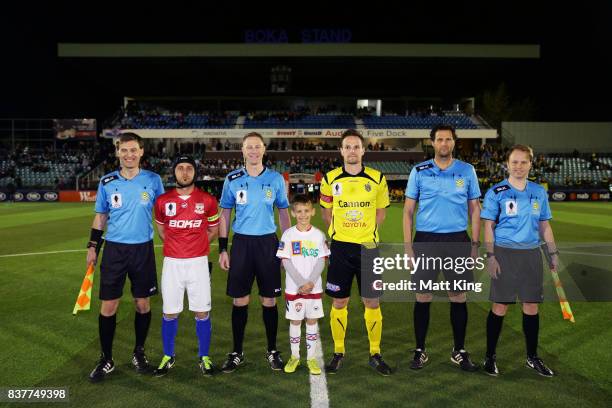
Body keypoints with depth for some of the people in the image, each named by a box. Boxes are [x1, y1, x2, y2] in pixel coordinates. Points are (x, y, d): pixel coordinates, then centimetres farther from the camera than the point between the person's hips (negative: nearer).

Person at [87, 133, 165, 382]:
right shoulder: (107, 182, 2)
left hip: (143, 249, 0)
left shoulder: (153, 180, -1)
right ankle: (106, 360, 18)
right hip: (114, 249, 1)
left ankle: (139, 353, 27)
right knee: (108, 306, 2)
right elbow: (100, 217, 11)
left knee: (142, 303, 8)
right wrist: (92, 247, 8)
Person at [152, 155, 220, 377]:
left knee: (202, 312, 4)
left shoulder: (207, 200, -1)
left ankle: (204, 357, 21)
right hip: (172, 263, 1)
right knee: (169, 313, 8)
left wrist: (196, 244, 10)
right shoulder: (163, 201, 2)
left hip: (198, 262, -1)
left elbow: (214, 228, 13)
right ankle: (168, 357, 27)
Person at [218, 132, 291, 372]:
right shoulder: (232, 179, 2)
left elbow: (283, 213, 8)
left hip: (268, 242, 0)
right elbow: (225, 214, 6)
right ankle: (237, 353, 19)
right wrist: (222, 249, 1)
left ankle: (272, 351, 21)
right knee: (240, 300, 4)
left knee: (269, 300, 6)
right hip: (241, 242, 0)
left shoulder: (276, 179, 2)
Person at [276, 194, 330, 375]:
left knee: (312, 320, 8)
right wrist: (301, 283, -14)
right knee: (295, 321, 9)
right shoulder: (288, 235, -4)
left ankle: (311, 358, 20)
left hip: (314, 287, 1)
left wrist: (311, 282, -14)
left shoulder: (319, 235, 0)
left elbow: (321, 261, -2)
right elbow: (286, 262, -7)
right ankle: (294, 356, 25)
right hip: (293, 287, -1)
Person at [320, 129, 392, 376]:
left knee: (372, 303, 5)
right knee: (339, 303, 7)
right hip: (340, 247, 0)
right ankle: (338, 353, 22)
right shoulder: (330, 179, 0)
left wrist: (366, 232, 4)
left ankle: (375, 354, 21)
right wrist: (341, 233, 5)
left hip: (368, 247, 0)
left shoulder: (377, 179, 0)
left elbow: (380, 212, 10)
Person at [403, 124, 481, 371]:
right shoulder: (419, 171, 3)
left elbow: (474, 209, 9)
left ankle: (459, 351, 23)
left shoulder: (467, 171, 6)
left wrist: (475, 243, 3)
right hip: (425, 240, -1)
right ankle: (420, 351, 19)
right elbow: (408, 210, 4)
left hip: (457, 240, 1)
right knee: (423, 297, 4)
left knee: (458, 297, 6)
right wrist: (408, 245, -2)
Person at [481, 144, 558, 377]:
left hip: (531, 254, 4)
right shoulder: (496, 192, -2)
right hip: (504, 253, -4)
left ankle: (532, 357, 24)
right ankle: (490, 357, 14)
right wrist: (490, 256, -10)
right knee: (500, 307, 0)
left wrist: (553, 253, 11)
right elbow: (488, 226, -4)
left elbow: (544, 225, 16)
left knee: (531, 307, 9)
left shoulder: (539, 192, 10)